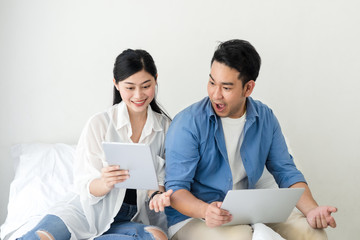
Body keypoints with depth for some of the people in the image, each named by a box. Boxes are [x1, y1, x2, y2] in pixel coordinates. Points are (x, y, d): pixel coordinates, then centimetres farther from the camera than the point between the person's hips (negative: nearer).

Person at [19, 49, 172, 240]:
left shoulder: (165, 126, 3)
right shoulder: (99, 123, -3)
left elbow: (161, 176, 8)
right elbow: (84, 186, -6)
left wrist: (158, 194, -15)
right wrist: (104, 183, -29)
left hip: (134, 219, 4)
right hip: (91, 209, -4)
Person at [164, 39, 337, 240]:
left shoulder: (265, 118, 4)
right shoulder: (188, 124, -13)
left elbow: (286, 171, 5)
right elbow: (176, 188, -14)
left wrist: (312, 210, -13)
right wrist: (205, 211, -36)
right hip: (192, 218, -5)